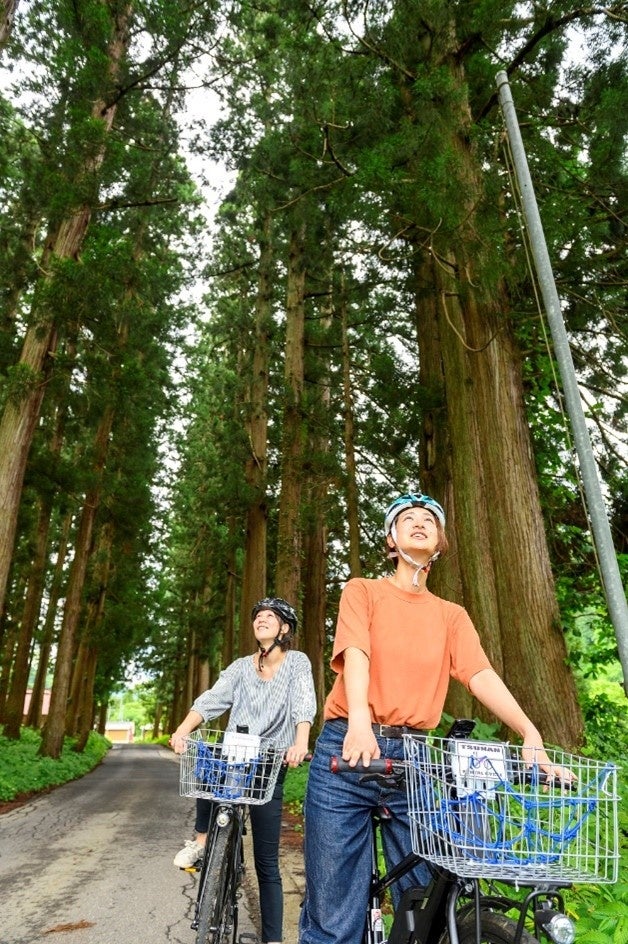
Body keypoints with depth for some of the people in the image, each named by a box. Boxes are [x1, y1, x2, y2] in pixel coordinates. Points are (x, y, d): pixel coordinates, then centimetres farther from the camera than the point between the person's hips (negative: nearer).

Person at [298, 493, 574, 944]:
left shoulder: (452, 616, 14)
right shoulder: (363, 591, 6)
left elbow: (481, 674, 0)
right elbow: (355, 654, -10)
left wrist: (531, 735, -16)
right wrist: (359, 720, -28)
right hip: (348, 749, -2)